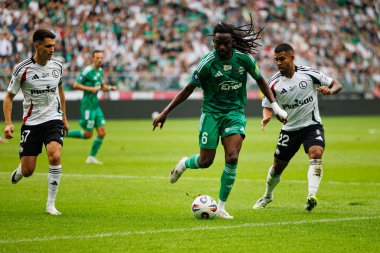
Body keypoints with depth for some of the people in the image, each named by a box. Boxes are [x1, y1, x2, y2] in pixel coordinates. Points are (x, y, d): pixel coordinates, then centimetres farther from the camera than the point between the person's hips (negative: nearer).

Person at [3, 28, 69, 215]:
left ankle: (51, 204, -13)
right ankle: (19, 171, 40)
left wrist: (64, 117, 24)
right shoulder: (22, 69, -9)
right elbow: (9, 97, -1)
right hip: (31, 123, -2)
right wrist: (8, 123, -13)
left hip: (54, 120, 2)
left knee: (55, 157, -25)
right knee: (28, 171, -2)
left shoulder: (57, 66, 3)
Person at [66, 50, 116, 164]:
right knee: (88, 135, -4)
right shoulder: (87, 71, -15)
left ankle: (91, 157, 13)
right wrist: (90, 89, -21)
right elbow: (75, 85, -15)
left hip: (96, 105, 8)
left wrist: (110, 87, 6)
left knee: (102, 133, 3)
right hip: (87, 105, -8)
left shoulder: (100, 70, 11)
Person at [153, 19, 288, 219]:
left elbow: (260, 80, 9)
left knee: (232, 158, -17)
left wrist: (275, 106, 3)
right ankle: (184, 163, 36)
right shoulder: (207, 63, -14)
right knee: (205, 162, -3)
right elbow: (189, 89, -6)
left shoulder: (244, 58, -7)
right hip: (211, 112, -1)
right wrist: (165, 112, -7)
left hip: (235, 112, 1)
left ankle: (221, 207, -3)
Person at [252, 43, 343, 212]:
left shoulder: (308, 74, -11)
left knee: (316, 153, -30)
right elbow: (267, 105, 3)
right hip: (290, 128, 2)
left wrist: (330, 90, -26)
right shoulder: (275, 83, -8)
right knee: (278, 165, 9)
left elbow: (336, 84, -3)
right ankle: (268, 196, 38)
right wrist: (266, 117, -20)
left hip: (312, 125, -2)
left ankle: (311, 196, -37)